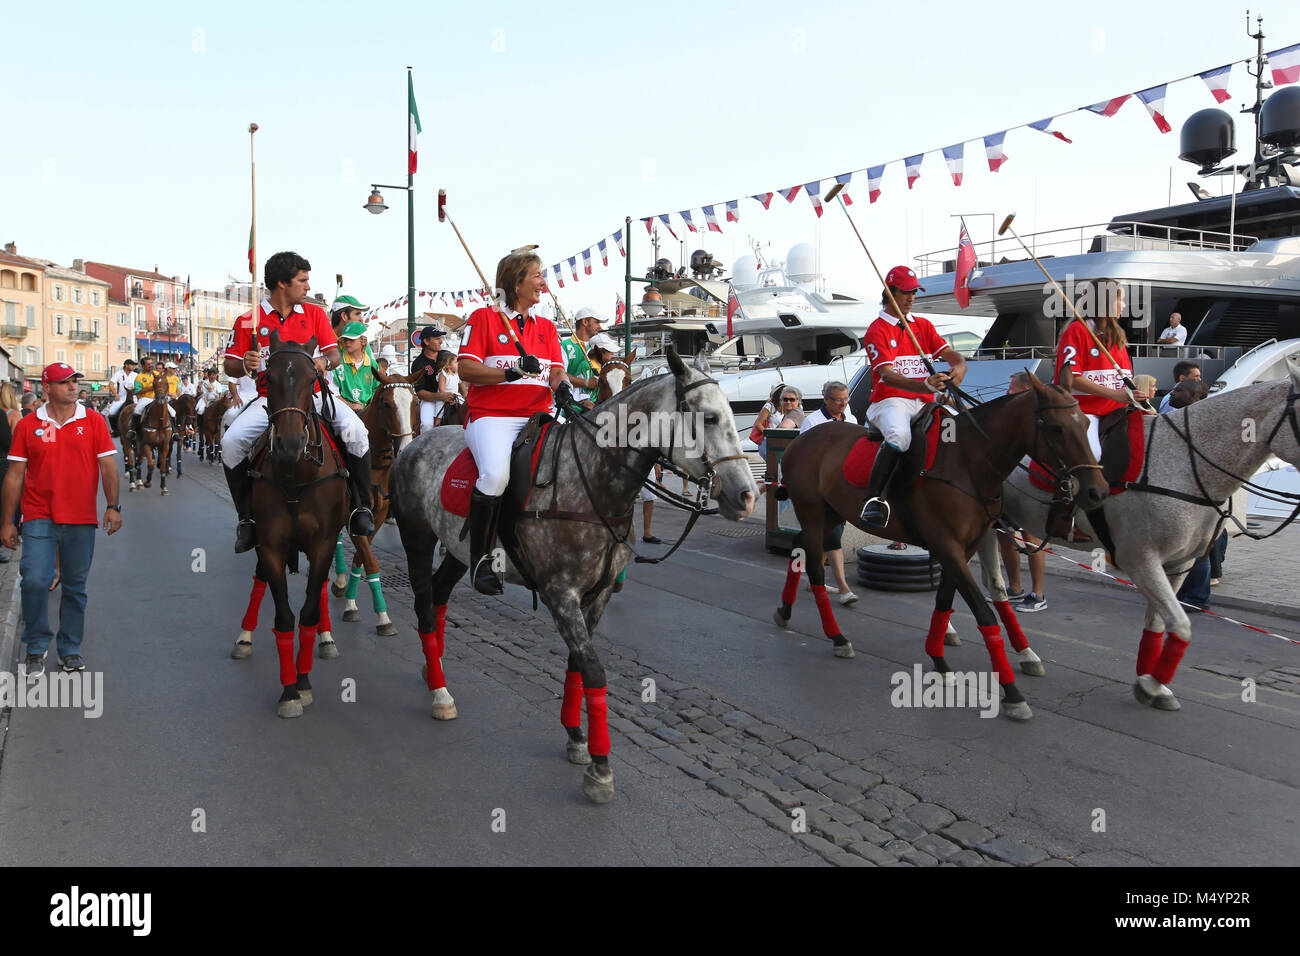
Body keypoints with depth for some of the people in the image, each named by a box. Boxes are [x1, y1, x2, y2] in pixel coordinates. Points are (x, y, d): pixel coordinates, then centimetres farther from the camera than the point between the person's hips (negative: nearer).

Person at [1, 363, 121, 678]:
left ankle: (70, 649, 22)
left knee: (75, 586, 8)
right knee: (35, 581, -12)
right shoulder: (28, 425, 3)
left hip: (81, 520, 1)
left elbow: (107, 466, 3)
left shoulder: (93, 421, 3)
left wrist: (113, 506, -9)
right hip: (39, 518, -1)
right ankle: (36, 649, 8)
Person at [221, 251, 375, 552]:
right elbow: (230, 367, 4)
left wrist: (325, 361, -18)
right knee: (231, 442, -22)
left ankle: (361, 507, -13)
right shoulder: (248, 321, 2)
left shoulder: (315, 313, 9)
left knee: (355, 430, -26)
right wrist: (245, 365, -20)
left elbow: (334, 354, 6)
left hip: (313, 395, 1)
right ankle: (247, 517, -4)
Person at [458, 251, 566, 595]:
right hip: (491, 415, -5)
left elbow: (556, 371, 12)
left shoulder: (547, 327, 21)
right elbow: (466, 369, -4)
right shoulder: (484, 318, 6)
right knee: (495, 476, -33)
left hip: (538, 416, 5)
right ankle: (481, 558, -16)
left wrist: (560, 385, -13)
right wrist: (513, 371, -16)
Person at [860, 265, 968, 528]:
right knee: (899, 436, -37)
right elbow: (888, 376, -14)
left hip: (925, 403, 6)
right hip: (890, 400, -6)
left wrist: (959, 368, -17)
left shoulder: (923, 325, 21)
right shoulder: (877, 330, 1)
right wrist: (926, 384, -30)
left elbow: (951, 354, 10)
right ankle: (874, 499, -37)